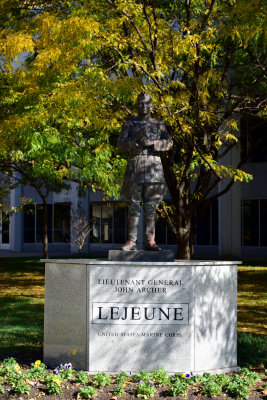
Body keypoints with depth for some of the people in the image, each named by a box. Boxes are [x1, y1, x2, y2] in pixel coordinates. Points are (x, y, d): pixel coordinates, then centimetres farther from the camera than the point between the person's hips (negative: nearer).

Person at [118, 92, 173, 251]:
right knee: (133, 205, -1)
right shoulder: (129, 124, 12)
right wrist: (135, 139, -15)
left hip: (154, 166, 0)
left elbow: (169, 143, 2)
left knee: (151, 206, 1)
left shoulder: (159, 124, 13)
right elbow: (121, 144, 2)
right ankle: (132, 241, 1)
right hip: (135, 166, 0)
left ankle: (150, 240, 4)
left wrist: (151, 143, -13)